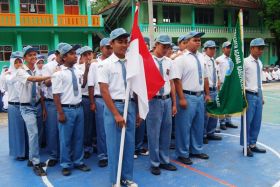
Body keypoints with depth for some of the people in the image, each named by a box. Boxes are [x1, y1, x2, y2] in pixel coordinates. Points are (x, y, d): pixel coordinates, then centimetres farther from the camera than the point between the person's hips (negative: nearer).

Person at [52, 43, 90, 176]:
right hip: (66, 109, -5)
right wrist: (61, 113, -14)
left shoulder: (78, 72, 7)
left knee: (79, 137, 14)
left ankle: (78, 162, 30)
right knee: (65, 139, 7)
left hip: (79, 108, 5)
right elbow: (56, 95, -11)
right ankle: (66, 165, 22)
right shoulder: (58, 74, -10)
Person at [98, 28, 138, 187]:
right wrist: (116, 114, -13)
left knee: (130, 144, 11)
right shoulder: (106, 64, -6)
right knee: (114, 145, 5)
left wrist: (138, 110, 8)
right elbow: (104, 91, -10)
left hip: (130, 105, 4)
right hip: (114, 106, -4)